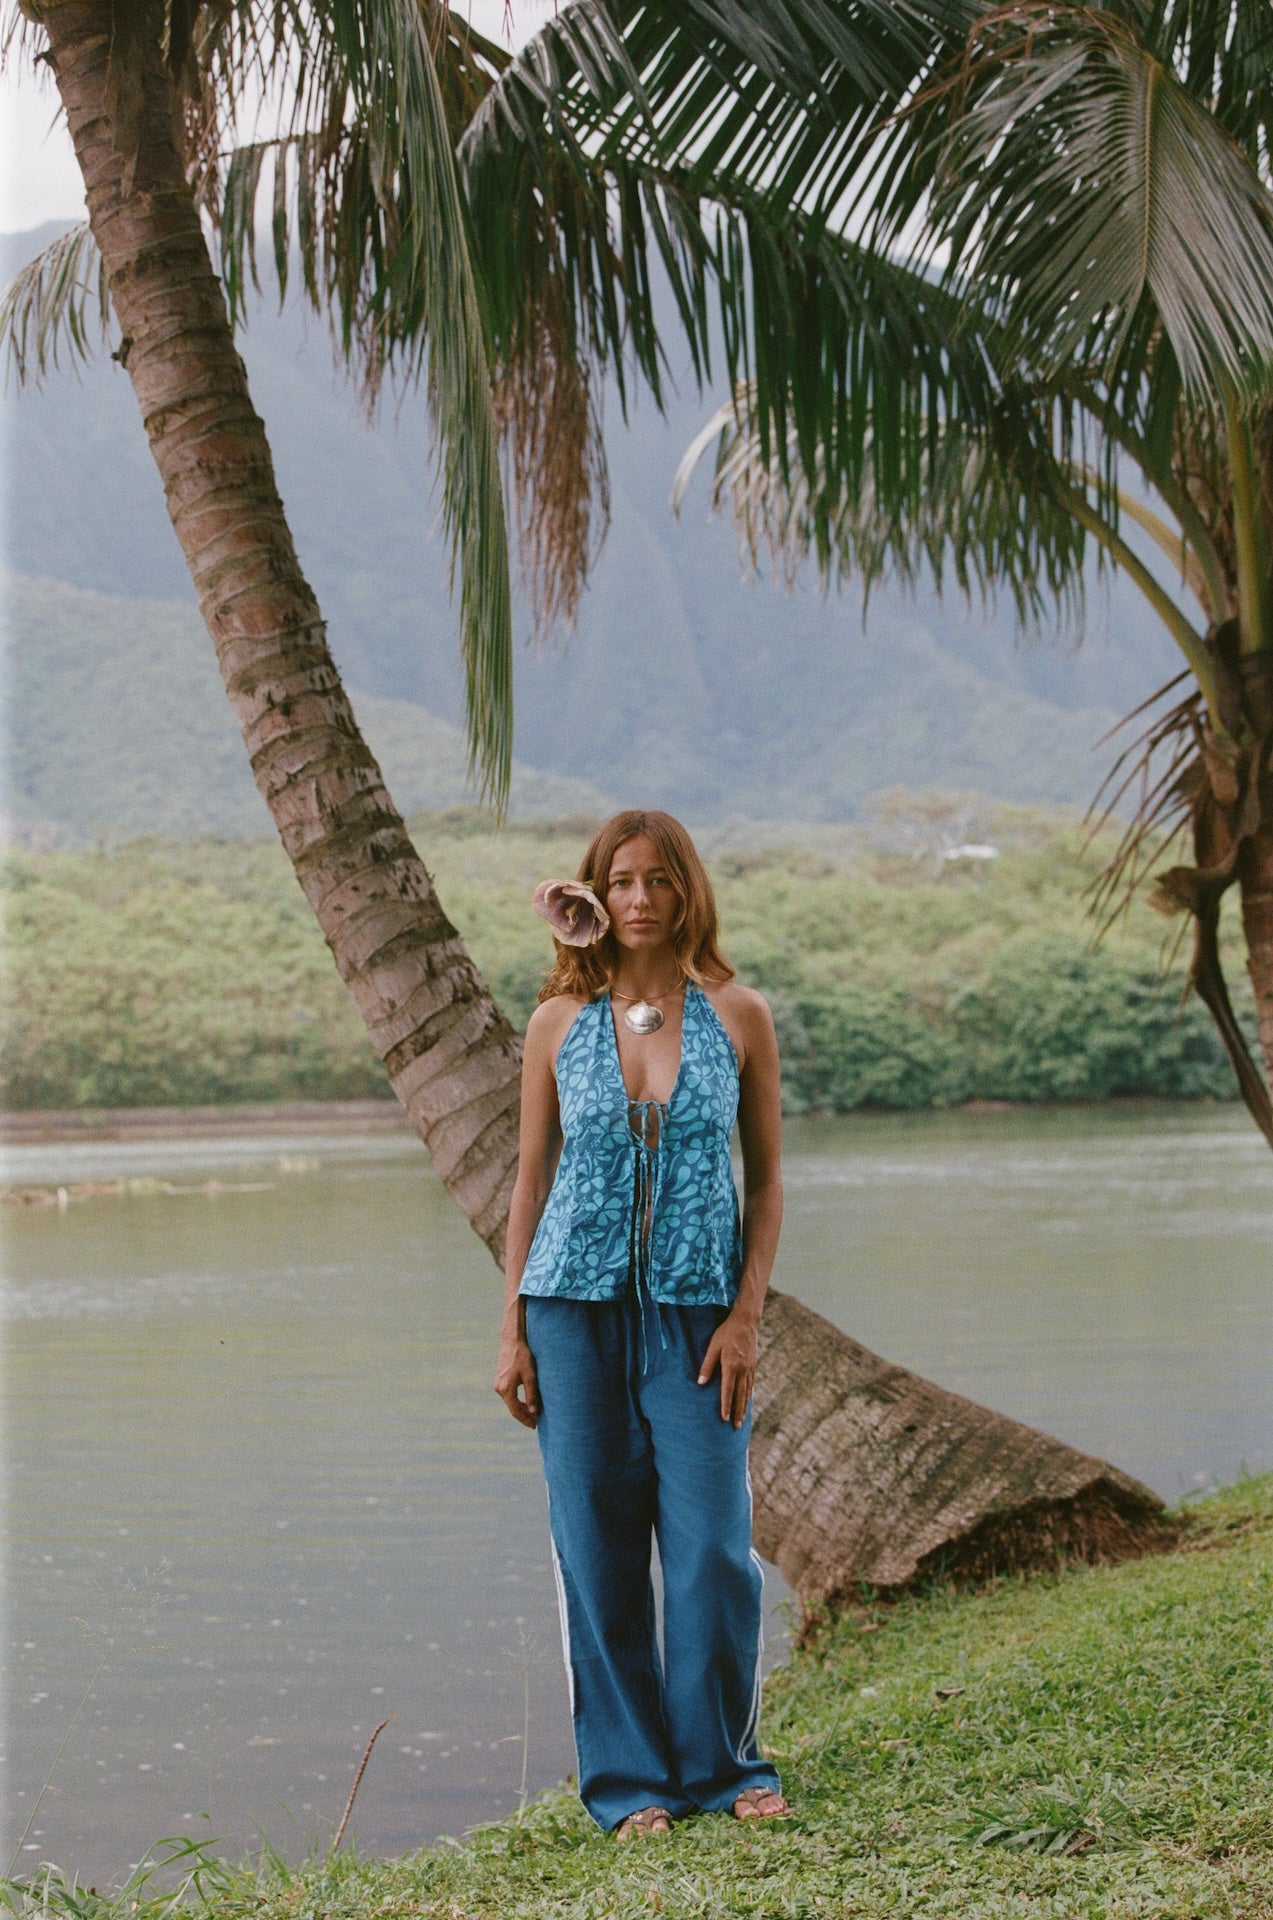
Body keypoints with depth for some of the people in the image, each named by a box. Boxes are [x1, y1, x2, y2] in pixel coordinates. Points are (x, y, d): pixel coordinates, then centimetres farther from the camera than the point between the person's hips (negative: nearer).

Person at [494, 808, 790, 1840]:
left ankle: (722, 1763, 15)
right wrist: (513, 1330, 5)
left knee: (714, 1547, -4)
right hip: (578, 1306, 1)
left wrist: (747, 1315, -4)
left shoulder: (738, 1017, 1)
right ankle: (630, 1777, 14)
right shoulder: (560, 1024, 4)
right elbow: (532, 1179, 9)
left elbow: (768, 1178, 5)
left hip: (696, 1311, -1)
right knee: (598, 1548, 2)